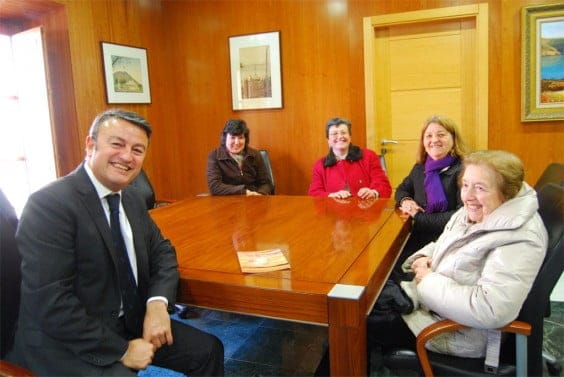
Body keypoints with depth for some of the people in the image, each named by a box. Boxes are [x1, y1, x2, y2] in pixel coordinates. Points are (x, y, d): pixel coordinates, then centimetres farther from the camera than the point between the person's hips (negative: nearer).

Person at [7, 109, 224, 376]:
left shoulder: (131, 197, 3)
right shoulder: (49, 204, -20)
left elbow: (161, 250, 10)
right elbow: (51, 303, -23)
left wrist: (158, 302, -10)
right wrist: (121, 350, -20)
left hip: (130, 323, 7)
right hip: (67, 342, -6)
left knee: (209, 350, 4)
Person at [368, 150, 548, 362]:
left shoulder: (520, 239, -27)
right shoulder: (473, 212, 0)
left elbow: (491, 310, -36)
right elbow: (442, 248, 16)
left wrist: (429, 281, -25)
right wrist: (423, 257, -7)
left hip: (465, 333, -8)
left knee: (367, 327, -5)